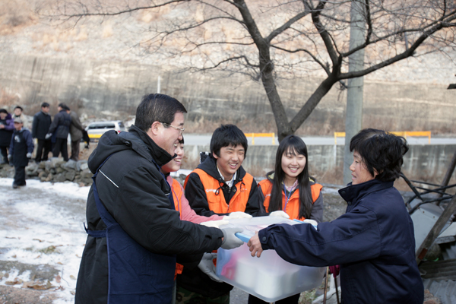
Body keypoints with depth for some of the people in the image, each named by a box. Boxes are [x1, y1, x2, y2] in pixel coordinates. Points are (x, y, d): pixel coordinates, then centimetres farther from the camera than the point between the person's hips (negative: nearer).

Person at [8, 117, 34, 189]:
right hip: (15, 155, 7)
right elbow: (12, 144, 18)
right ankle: (22, 182, 20)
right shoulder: (14, 133, 11)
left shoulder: (26, 133, -11)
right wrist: (10, 153, 17)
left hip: (23, 155, -7)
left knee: (19, 168, -8)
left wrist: (29, 153, -21)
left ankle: (17, 182, -5)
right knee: (17, 167, 11)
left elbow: (30, 144, -13)